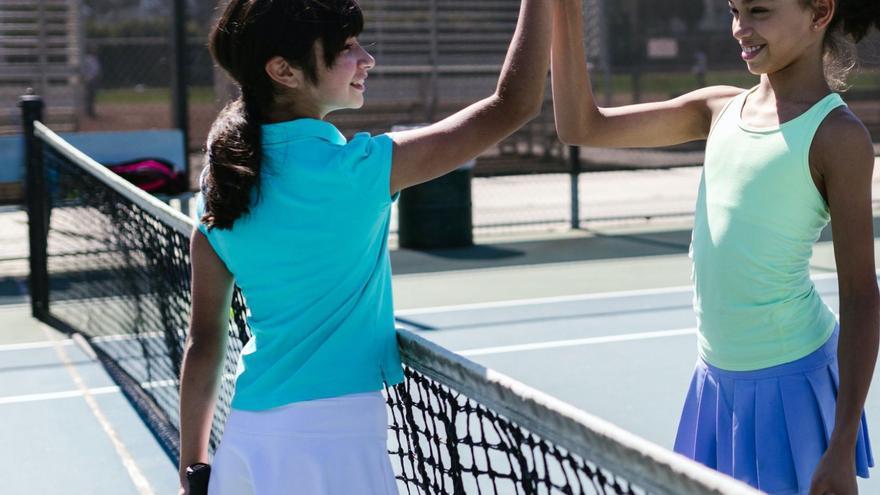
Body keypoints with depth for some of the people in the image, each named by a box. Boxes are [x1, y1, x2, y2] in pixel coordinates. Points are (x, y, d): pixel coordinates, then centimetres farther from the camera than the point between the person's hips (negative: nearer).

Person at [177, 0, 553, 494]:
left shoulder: (223, 185, 3)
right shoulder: (352, 170, -15)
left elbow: (204, 340, 7)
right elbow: (513, 105, -13)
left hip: (243, 435, 7)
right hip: (328, 438, -7)